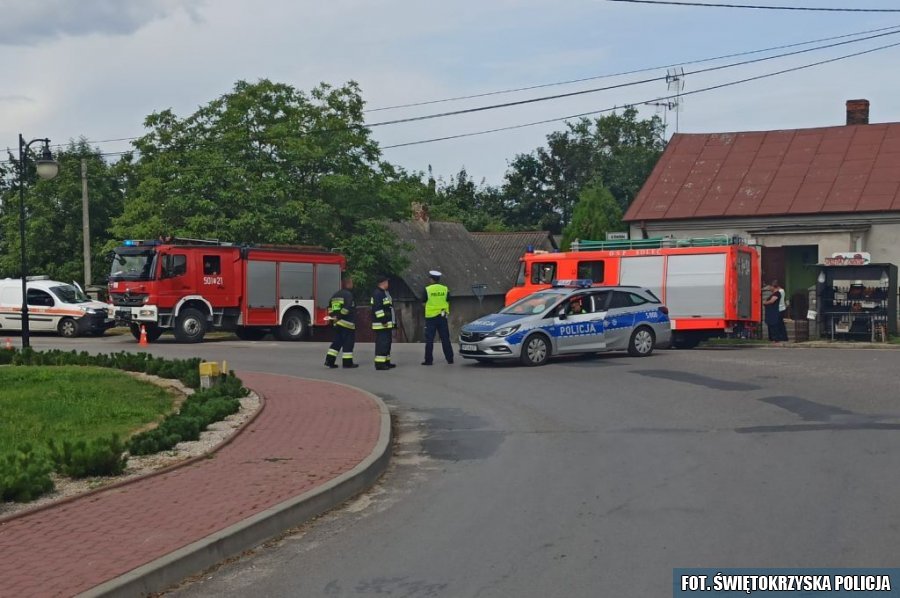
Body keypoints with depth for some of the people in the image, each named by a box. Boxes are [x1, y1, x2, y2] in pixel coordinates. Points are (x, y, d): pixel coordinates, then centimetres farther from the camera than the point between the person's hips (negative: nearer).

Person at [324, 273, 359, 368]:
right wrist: (338, 317, -17)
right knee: (348, 343, -1)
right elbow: (346, 308, -23)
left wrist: (332, 316, 13)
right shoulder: (348, 295, -12)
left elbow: (330, 307, 18)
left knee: (337, 342, 13)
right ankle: (347, 362, 1)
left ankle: (329, 360, 7)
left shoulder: (335, 295, 16)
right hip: (347, 323, -8)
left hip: (337, 323, 8)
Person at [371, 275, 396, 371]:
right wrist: (383, 320, -24)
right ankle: (379, 363, -12)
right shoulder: (377, 294, -15)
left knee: (387, 342, 15)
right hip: (381, 324, -11)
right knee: (382, 343, -12)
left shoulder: (385, 293, 19)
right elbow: (377, 309, -23)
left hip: (387, 324, 11)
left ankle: (386, 361, 22)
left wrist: (392, 322, 26)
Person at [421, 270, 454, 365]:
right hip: (442, 316, 3)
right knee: (445, 339, 9)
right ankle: (450, 358, 10)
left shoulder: (427, 289, -7)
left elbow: (424, 303, 0)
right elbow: (448, 303, 6)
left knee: (429, 340, 1)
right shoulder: (445, 289, 2)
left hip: (430, 316, -3)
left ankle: (428, 360, 0)